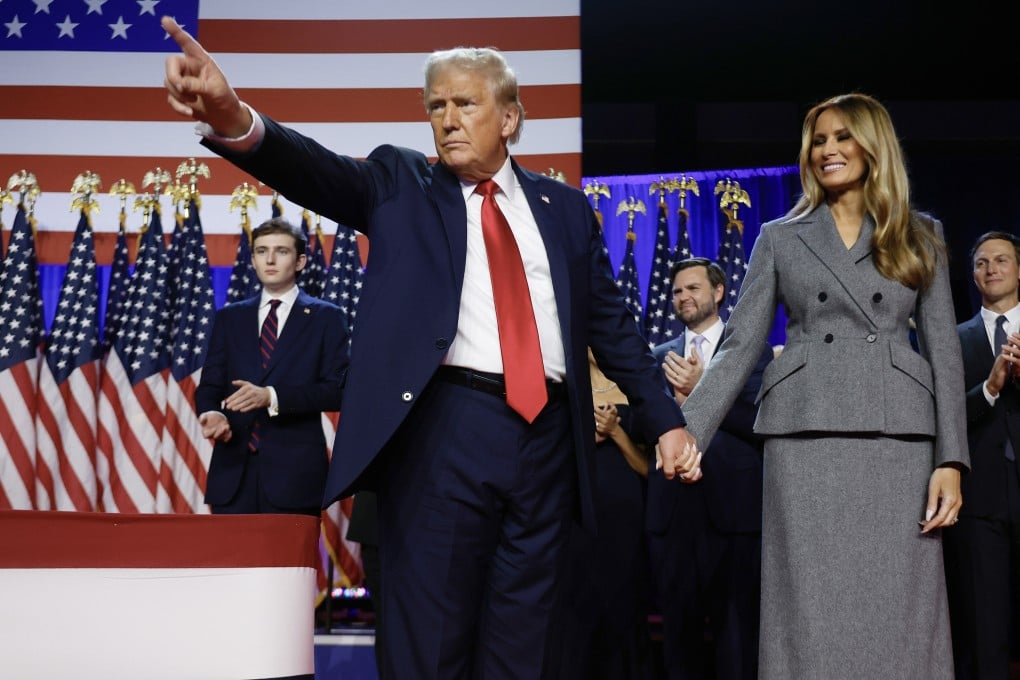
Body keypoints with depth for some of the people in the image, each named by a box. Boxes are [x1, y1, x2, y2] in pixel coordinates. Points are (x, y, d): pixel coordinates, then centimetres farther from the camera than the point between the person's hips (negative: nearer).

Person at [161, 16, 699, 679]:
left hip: (547, 434, 3)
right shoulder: (402, 184, 8)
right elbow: (324, 172, -10)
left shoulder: (564, 206, 15)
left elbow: (610, 320, 17)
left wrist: (666, 418, 12)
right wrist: (234, 119, -30)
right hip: (443, 428, -2)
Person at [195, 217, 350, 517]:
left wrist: (272, 396, -17)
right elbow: (209, 385, 13)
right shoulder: (229, 317, 16)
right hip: (233, 469, 3)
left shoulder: (326, 317, 5)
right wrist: (213, 413, -11)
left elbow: (337, 389, -4)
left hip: (295, 470, -3)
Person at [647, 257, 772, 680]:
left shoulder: (753, 349, 4)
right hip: (673, 506, 3)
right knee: (678, 624, 9)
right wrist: (675, 405, -10)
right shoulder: (662, 357, 15)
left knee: (735, 625, 1)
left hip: (733, 506, -3)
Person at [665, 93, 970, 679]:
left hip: (899, 437, 0)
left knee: (901, 614, 0)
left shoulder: (920, 236, 13)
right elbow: (740, 345, 7)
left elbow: (945, 351, 8)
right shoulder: (781, 238, 13)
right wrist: (689, 430, -8)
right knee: (812, 613, -1)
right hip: (806, 435, 0)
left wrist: (951, 460, -3)